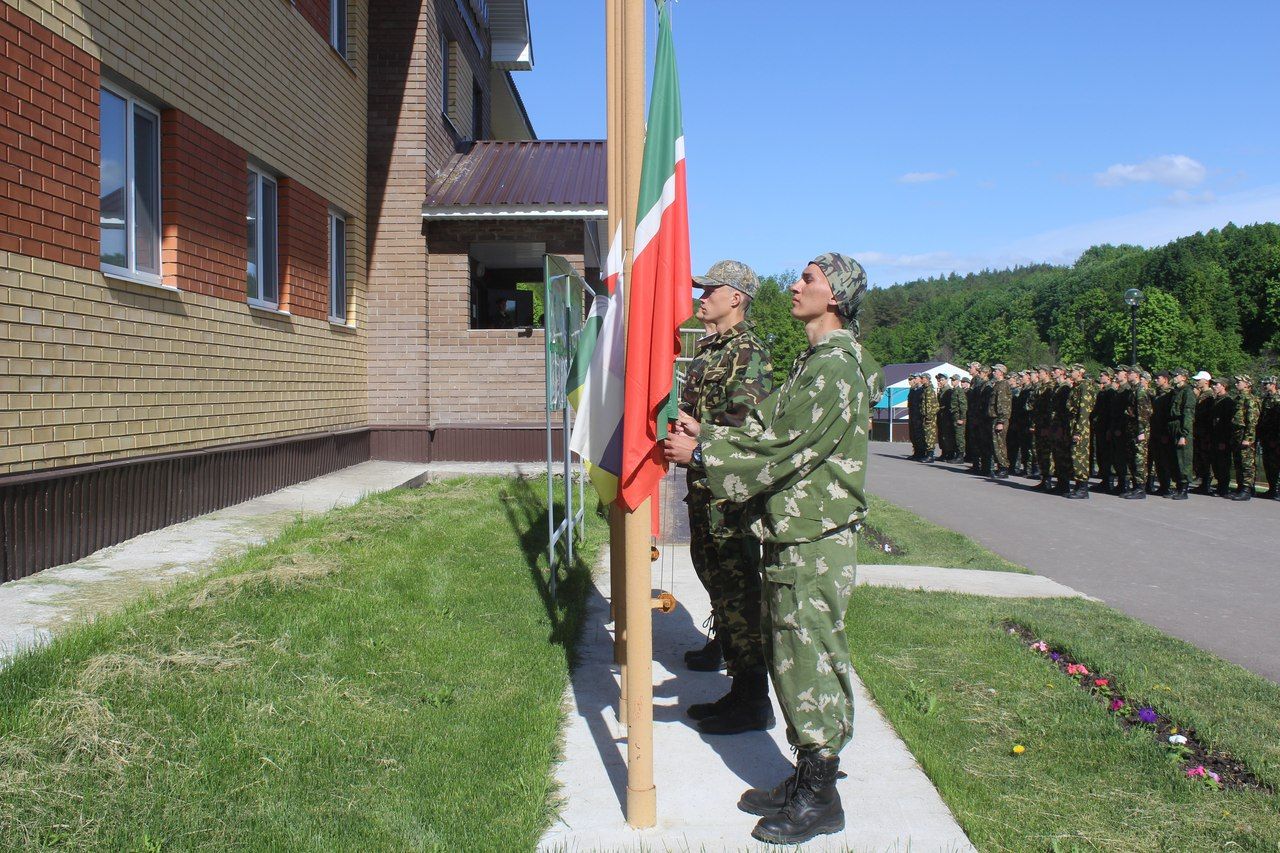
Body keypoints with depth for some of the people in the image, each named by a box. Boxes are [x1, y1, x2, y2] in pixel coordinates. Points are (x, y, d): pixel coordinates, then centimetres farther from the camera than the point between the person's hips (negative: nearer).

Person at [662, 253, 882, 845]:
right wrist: (706, 433, 6)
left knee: (810, 662, -1)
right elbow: (768, 429, 15)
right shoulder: (815, 363, 16)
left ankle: (820, 800, 12)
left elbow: (781, 448, -21)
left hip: (816, 542, -10)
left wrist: (702, 453, -16)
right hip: (792, 536, 10)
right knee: (790, 659, 15)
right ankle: (804, 780, 28)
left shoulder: (836, 367, -17)